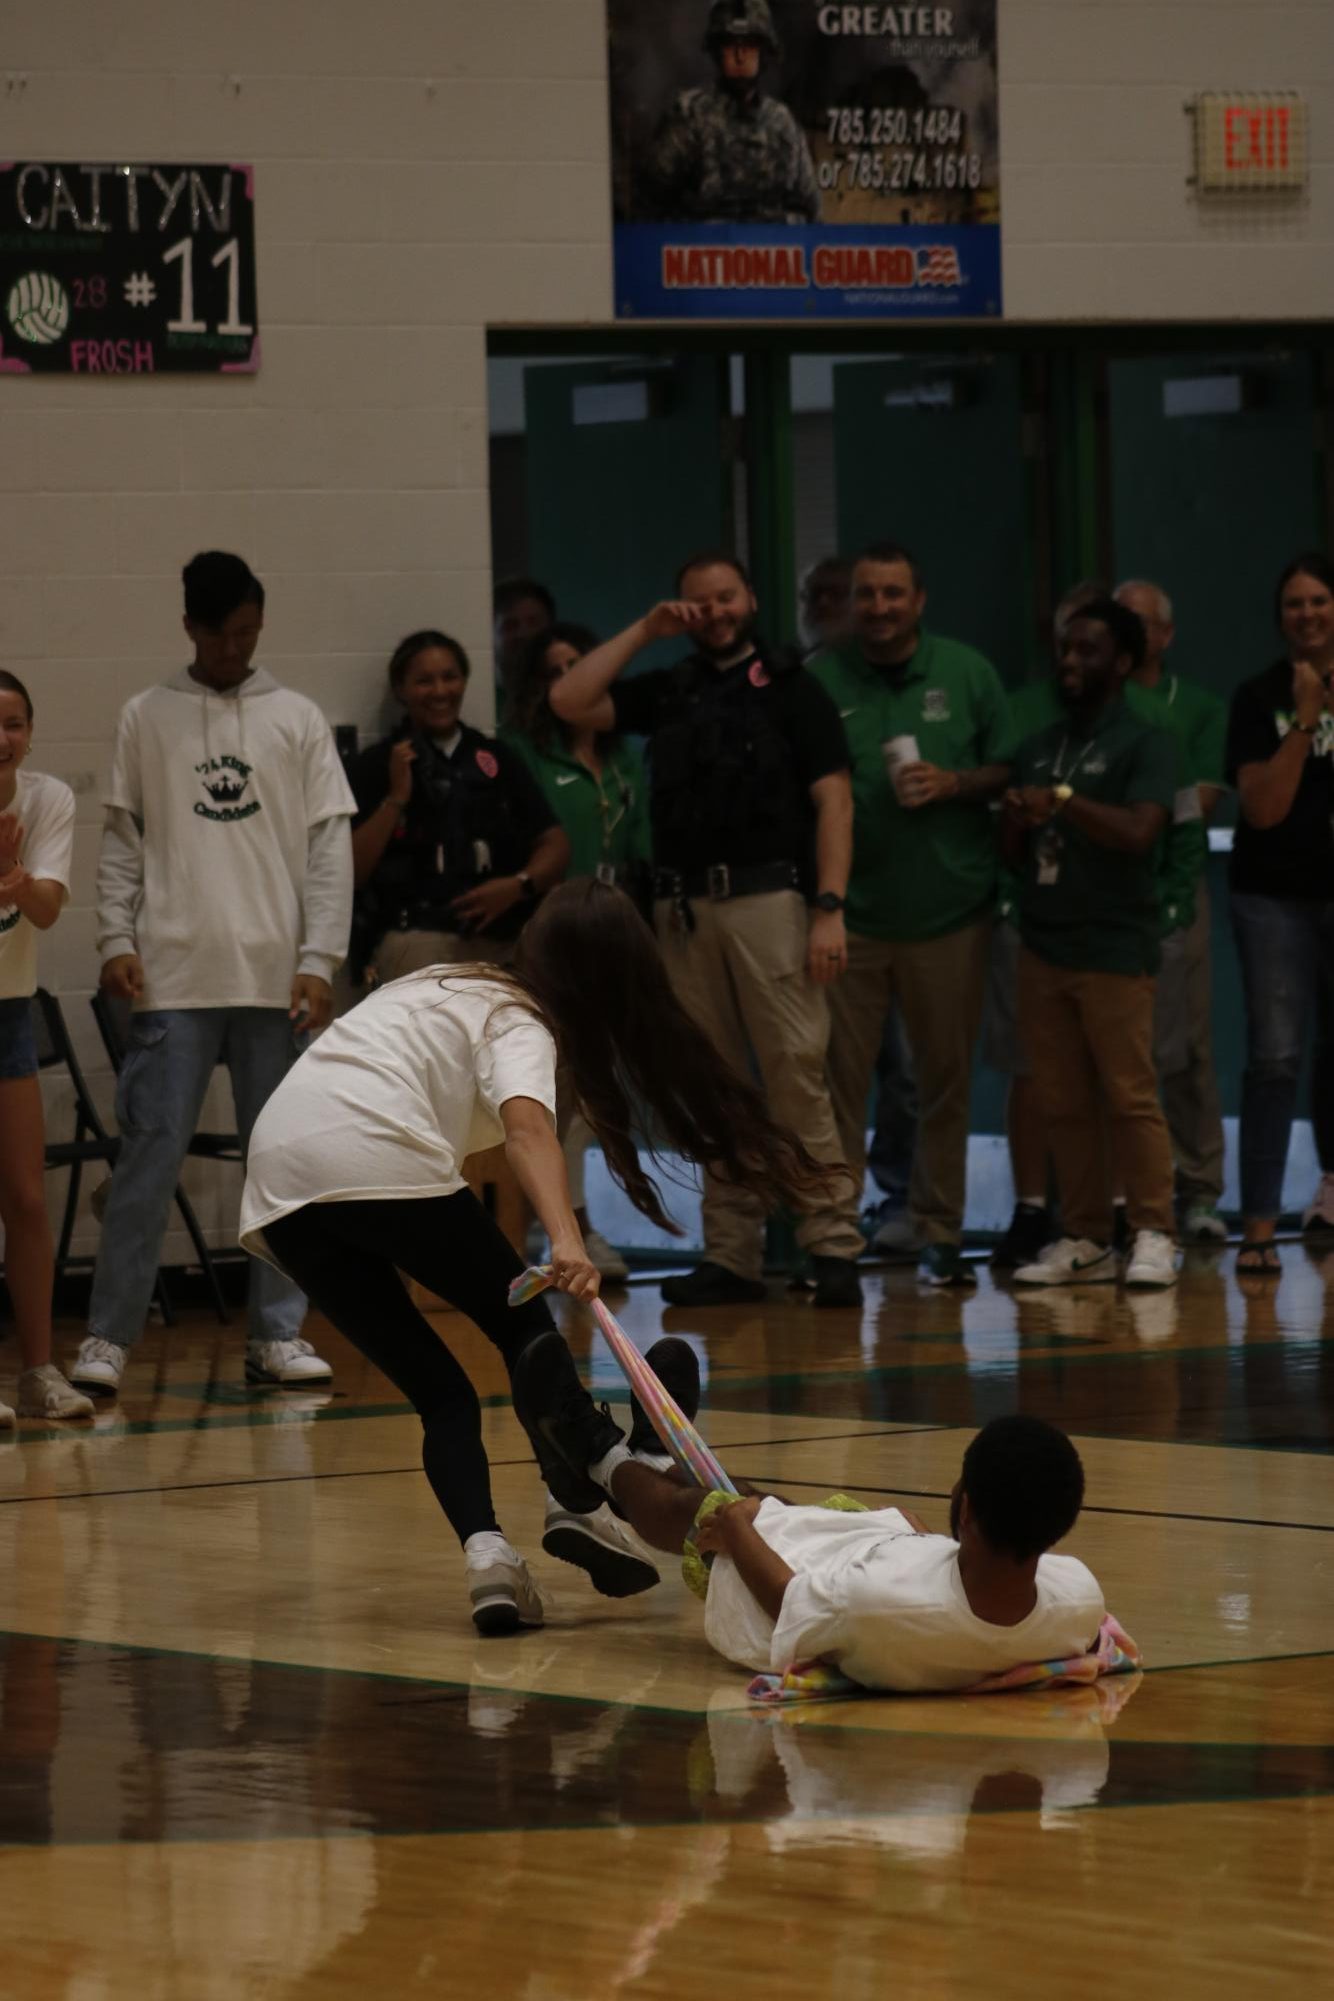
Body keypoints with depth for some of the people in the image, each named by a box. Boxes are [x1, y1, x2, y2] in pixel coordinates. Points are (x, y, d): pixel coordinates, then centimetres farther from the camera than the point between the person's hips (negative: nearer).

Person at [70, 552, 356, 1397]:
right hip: (174, 975, -1)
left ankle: (279, 1333, 10)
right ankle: (111, 1334, 0)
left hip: (277, 977, 1)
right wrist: (117, 938, -5)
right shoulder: (146, 719, 8)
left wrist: (320, 960, -4)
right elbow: (122, 841, 8)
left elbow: (332, 847, 5)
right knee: (151, 1152, -4)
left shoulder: (298, 720, 8)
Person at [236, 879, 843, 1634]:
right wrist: (567, 1242, -31)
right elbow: (527, 1123, -17)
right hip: (374, 1155, -7)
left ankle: (485, 1549, -12)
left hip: (276, 1178, 7)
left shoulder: (449, 983, 28)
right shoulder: (519, 1023, 3)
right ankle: (576, 1503, -2)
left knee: (439, 1391, 9)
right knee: (522, 1323, 13)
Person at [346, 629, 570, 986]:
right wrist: (397, 797, -6)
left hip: (503, 939, 3)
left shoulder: (497, 759, 18)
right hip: (416, 938, -3)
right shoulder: (376, 766, 8)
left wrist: (519, 885, -3)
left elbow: (554, 844, 17)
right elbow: (351, 871, 1)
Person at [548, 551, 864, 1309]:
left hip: (767, 899, -5)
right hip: (684, 909, 5)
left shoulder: (789, 687, 5)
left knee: (798, 1073, -10)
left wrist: (831, 907, -11)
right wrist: (644, 632, 8)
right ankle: (732, 1254, 8)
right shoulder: (667, 692, 18)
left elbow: (833, 799, -1)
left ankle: (834, 1245, -10)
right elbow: (570, 700, 9)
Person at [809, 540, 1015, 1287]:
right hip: (849, 910, -1)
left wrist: (954, 784, -9)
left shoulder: (968, 673, 6)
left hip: (949, 910, 1)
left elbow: (1009, 771, 11)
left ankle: (940, 1233, 16)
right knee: (837, 1079, -4)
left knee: (947, 1081, 7)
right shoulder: (818, 680, 3)